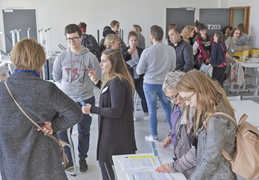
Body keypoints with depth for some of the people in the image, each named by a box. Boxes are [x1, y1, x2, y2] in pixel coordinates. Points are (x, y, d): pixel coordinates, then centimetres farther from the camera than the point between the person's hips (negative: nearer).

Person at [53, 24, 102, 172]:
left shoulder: (90, 57, -8)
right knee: (61, 130, 2)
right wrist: (68, 85, 9)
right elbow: (56, 77, 10)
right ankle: (68, 159, 23)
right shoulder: (61, 57, -3)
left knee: (84, 131, 13)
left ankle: (82, 158, 33)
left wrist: (85, 85, 3)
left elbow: (99, 77, 0)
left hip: (86, 100, -1)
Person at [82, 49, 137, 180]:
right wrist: (96, 81, 11)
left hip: (114, 132, -10)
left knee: (105, 161, 3)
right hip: (117, 130, 10)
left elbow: (116, 111, -25)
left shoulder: (117, 82, -24)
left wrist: (92, 109, -20)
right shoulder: (114, 80, 8)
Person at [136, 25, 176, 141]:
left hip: (150, 84, -3)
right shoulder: (171, 50, -8)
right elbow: (172, 68, 1)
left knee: (152, 110, 10)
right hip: (165, 83, 3)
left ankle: (154, 136, 20)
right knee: (168, 108, 17)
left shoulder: (147, 51, -17)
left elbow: (139, 71, -9)